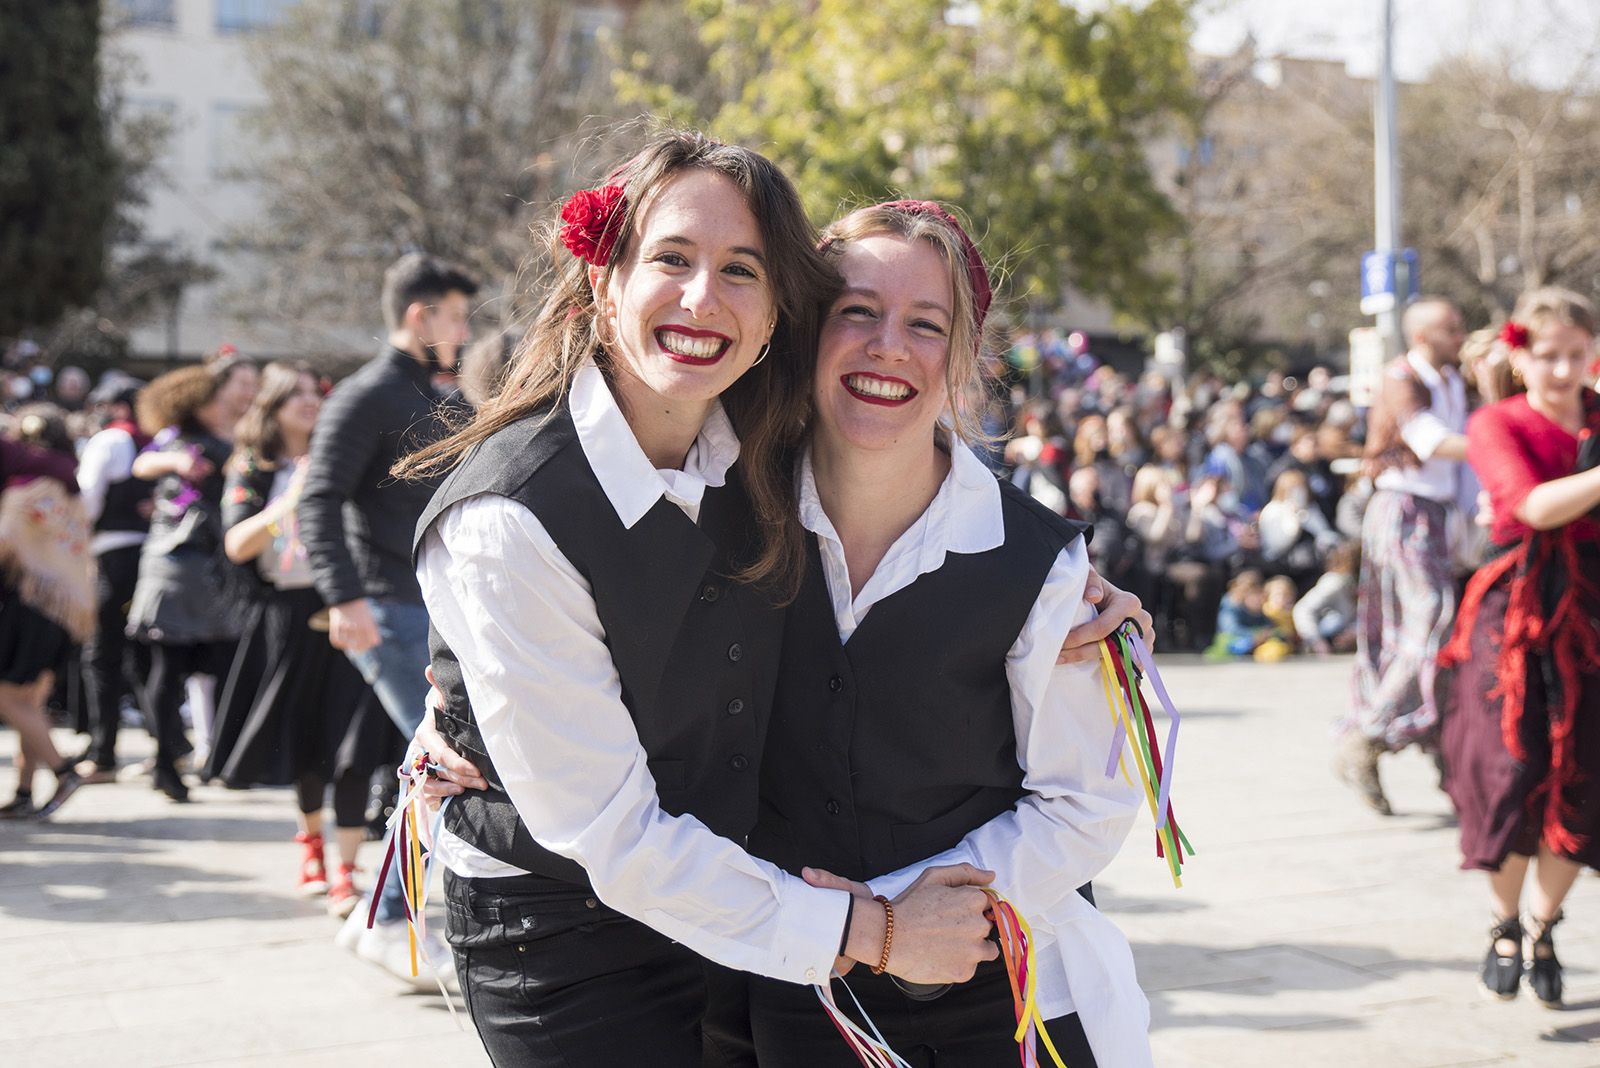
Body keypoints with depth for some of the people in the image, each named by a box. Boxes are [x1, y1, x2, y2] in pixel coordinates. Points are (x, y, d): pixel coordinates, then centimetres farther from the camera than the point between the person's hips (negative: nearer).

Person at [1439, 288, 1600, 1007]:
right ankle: (1504, 926, 19)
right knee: (1510, 768, -4)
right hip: (1516, 614, -3)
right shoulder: (1496, 424, -2)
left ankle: (1542, 928, 23)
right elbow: (1535, 505, -19)